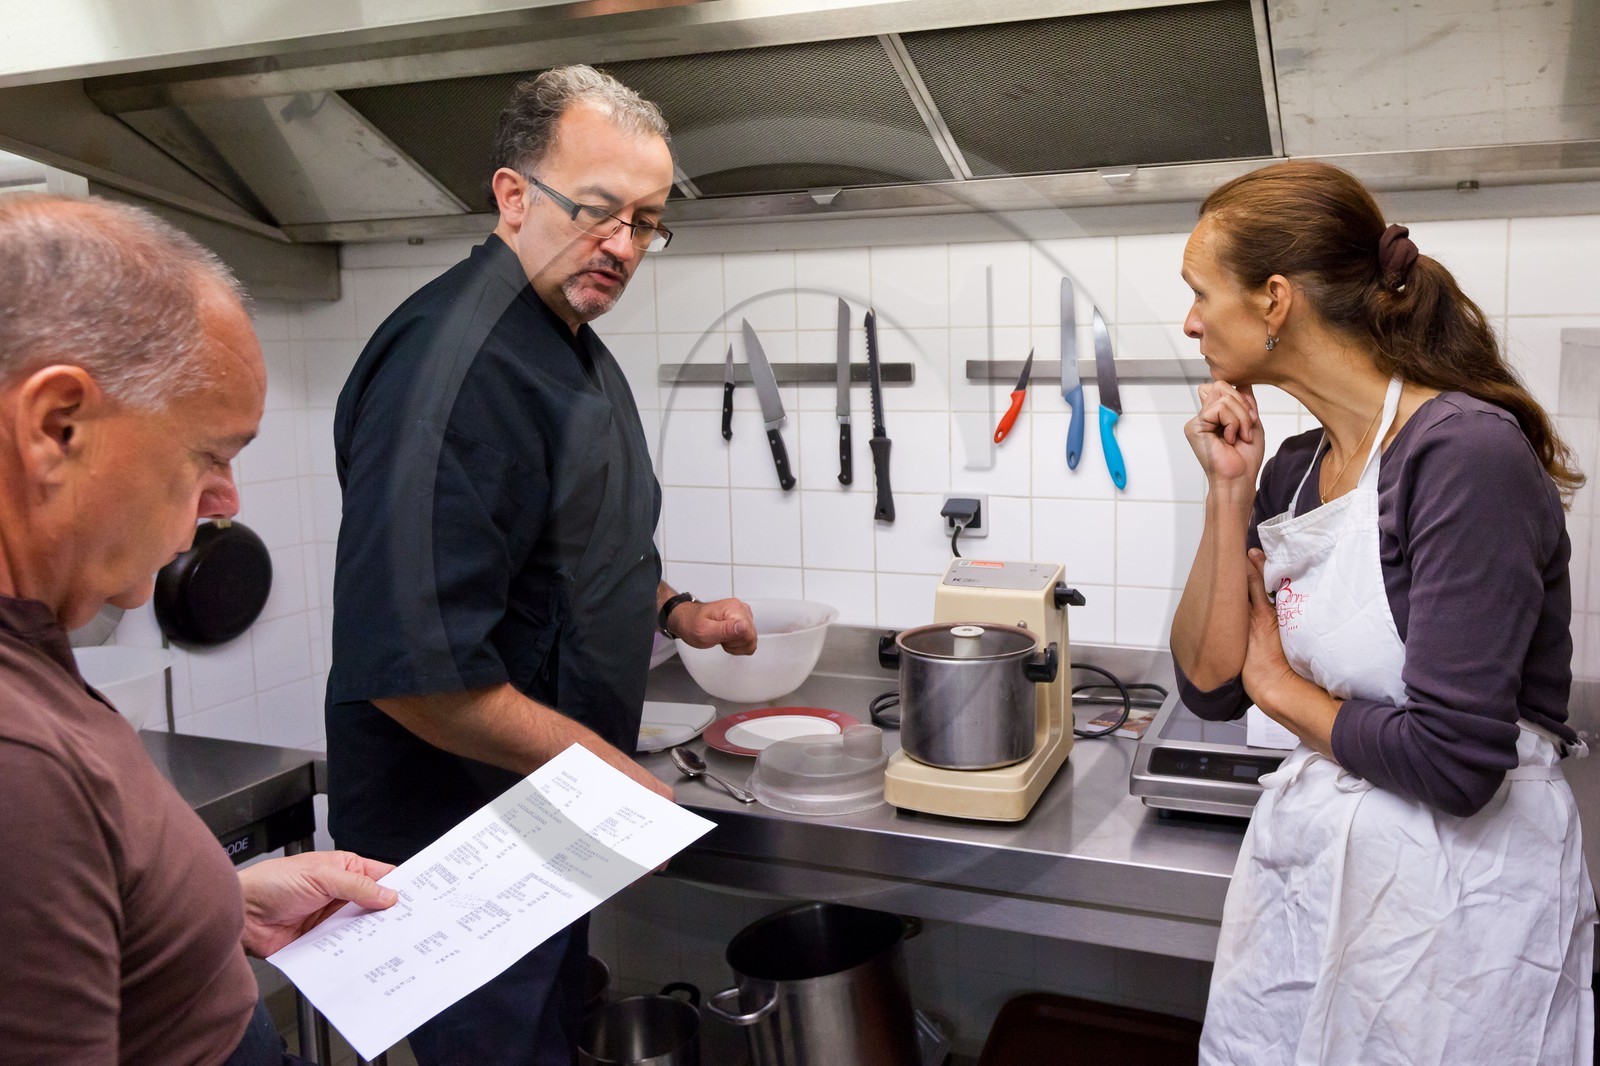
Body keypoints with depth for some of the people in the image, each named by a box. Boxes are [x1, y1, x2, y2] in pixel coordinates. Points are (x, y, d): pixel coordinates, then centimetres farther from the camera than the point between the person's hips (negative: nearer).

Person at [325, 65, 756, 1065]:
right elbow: (411, 667, -31)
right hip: (461, 843, -9)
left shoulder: (575, 350, 7)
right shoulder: (451, 366, -26)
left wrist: (671, 608, 6)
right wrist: (613, 769, -22)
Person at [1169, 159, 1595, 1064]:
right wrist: (1229, 495, -8)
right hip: (1301, 867, 7)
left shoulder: (1469, 454, -21)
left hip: (1453, 893, -7)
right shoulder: (1294, 468, 3)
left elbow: (1454, 759, -26)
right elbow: (1210, 684, 0)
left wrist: (1281, 688, -9)